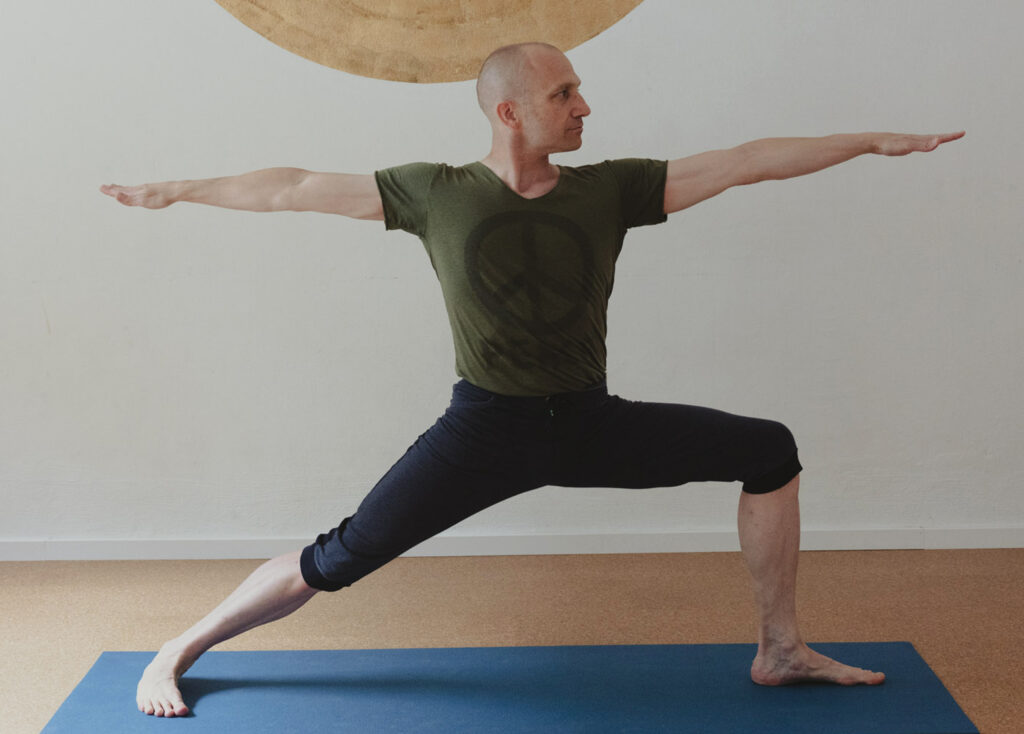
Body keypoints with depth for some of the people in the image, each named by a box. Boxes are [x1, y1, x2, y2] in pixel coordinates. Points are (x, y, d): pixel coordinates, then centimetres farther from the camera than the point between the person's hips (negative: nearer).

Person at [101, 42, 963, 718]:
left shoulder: (610, 189, -3)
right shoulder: (437, 194, -7)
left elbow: (745, 160, -4)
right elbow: (301, 187, -1)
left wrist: (874, 140, -3)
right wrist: (177, 190, 4)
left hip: (591, 422, 3)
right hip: (485, 431, -3)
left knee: (771, 451, -2)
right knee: (338, 560, -8)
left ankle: (781, 651, 12)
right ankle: (176, 654, 14)